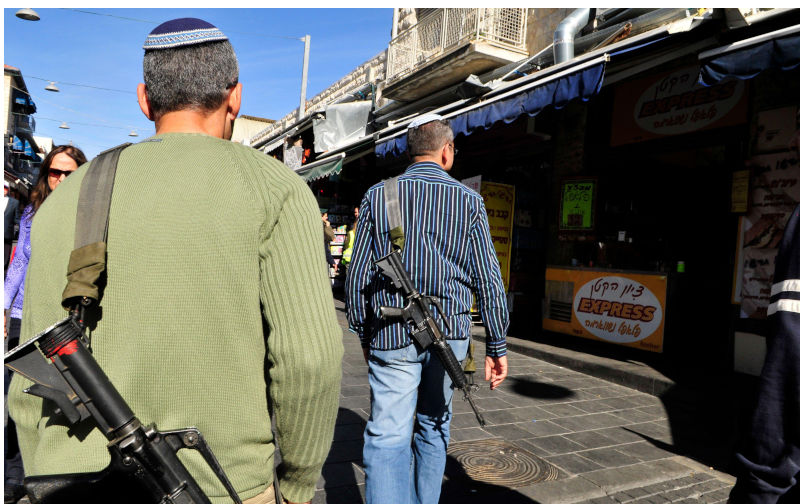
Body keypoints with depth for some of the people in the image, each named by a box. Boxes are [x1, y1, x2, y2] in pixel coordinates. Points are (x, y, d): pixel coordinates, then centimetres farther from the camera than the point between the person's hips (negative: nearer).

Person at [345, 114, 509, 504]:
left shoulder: (378, 195, 1)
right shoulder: (468, 200, 1)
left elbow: (357, 277, 2)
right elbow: (488, 282, -1)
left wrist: (363, 335, 14)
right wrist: (496, 347, 6)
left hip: (392, 333, -1)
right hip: (449, 332, 2)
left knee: (388, 437, 0)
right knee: (434, 427, 19)